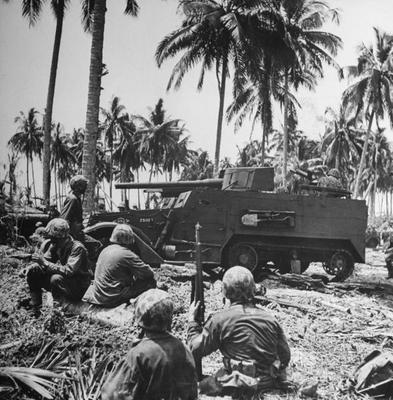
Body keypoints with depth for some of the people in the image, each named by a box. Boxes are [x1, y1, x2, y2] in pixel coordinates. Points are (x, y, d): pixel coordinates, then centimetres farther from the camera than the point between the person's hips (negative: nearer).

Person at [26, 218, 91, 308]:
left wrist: (45, 263, -31)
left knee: (56, 278, -35)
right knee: (32, 269, -4)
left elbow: (68, 271, -32)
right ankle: (35, 306, 2)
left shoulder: (77, 248, -22)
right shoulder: (52, 244, 0)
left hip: (78, 288, -7)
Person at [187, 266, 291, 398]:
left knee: (201, 386, 16)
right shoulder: (270, 319, 3)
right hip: (270, 385, 5)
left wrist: (191, 320, 12)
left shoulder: (220, 319, -9)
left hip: (239, 387, -5)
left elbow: (195, 349, -1)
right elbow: (285, 356, 9)